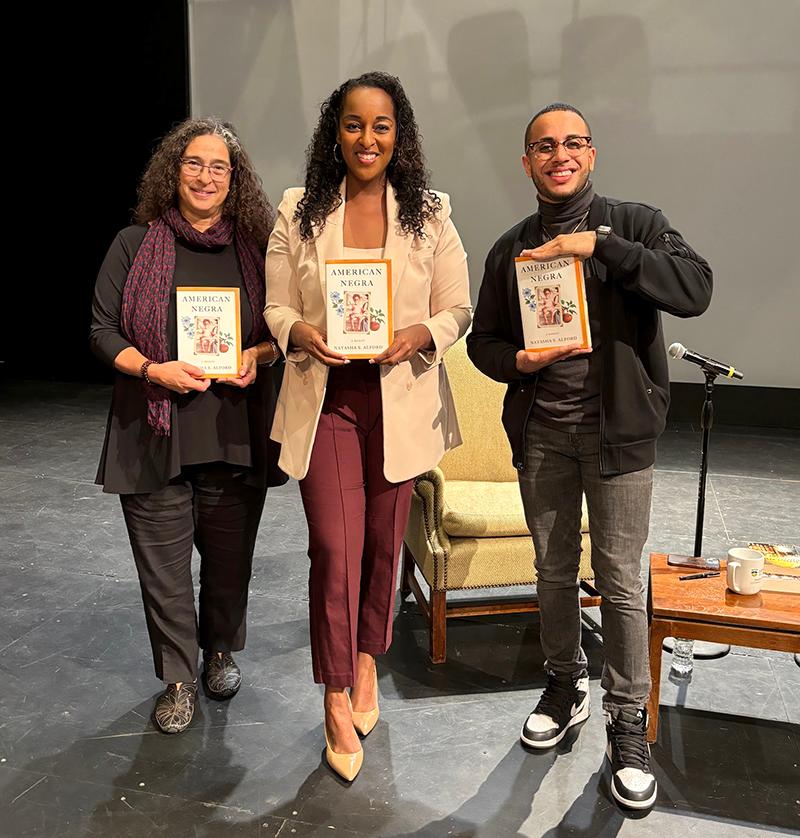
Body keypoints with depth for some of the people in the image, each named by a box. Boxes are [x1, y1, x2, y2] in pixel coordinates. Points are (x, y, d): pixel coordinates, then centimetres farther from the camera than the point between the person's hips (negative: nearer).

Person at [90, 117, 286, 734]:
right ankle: (179, 677, 27)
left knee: (230, 557, 14)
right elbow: (103, 330, 2)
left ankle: (221, 650, 41)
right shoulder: (136, 244, 2)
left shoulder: (256, 247, 5)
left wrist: (257, 355, -11)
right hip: (155, 433, -1)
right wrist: (155, 370, -14)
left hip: (236, 433, 1)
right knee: (164, 564, 6)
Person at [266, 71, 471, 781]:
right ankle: (337, 700, 14)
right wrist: (300, 333, -17)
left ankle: (366, 662, 38)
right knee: (333, 547, -4)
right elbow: (276, 306, 5)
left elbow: (458, 308, 3)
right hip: (324, 400, -1)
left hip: (400, 398, 1)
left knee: (383, 541, 13)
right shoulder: (299, 214, 3)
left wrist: (421, 335, -17)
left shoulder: (429, 215, 2)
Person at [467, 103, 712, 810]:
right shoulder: (511, 248, 8)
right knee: (554, 572, 15)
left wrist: (599, 244, -24)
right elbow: (484, 339, 12)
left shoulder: (634, 224, -3)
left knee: (619, 581, 2)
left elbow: (695, 289, -19)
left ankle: (628, 720, 20)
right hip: (541, 434, 3)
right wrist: (517, 361, -10)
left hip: (618, 432, -3)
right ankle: (566, 685, 37)